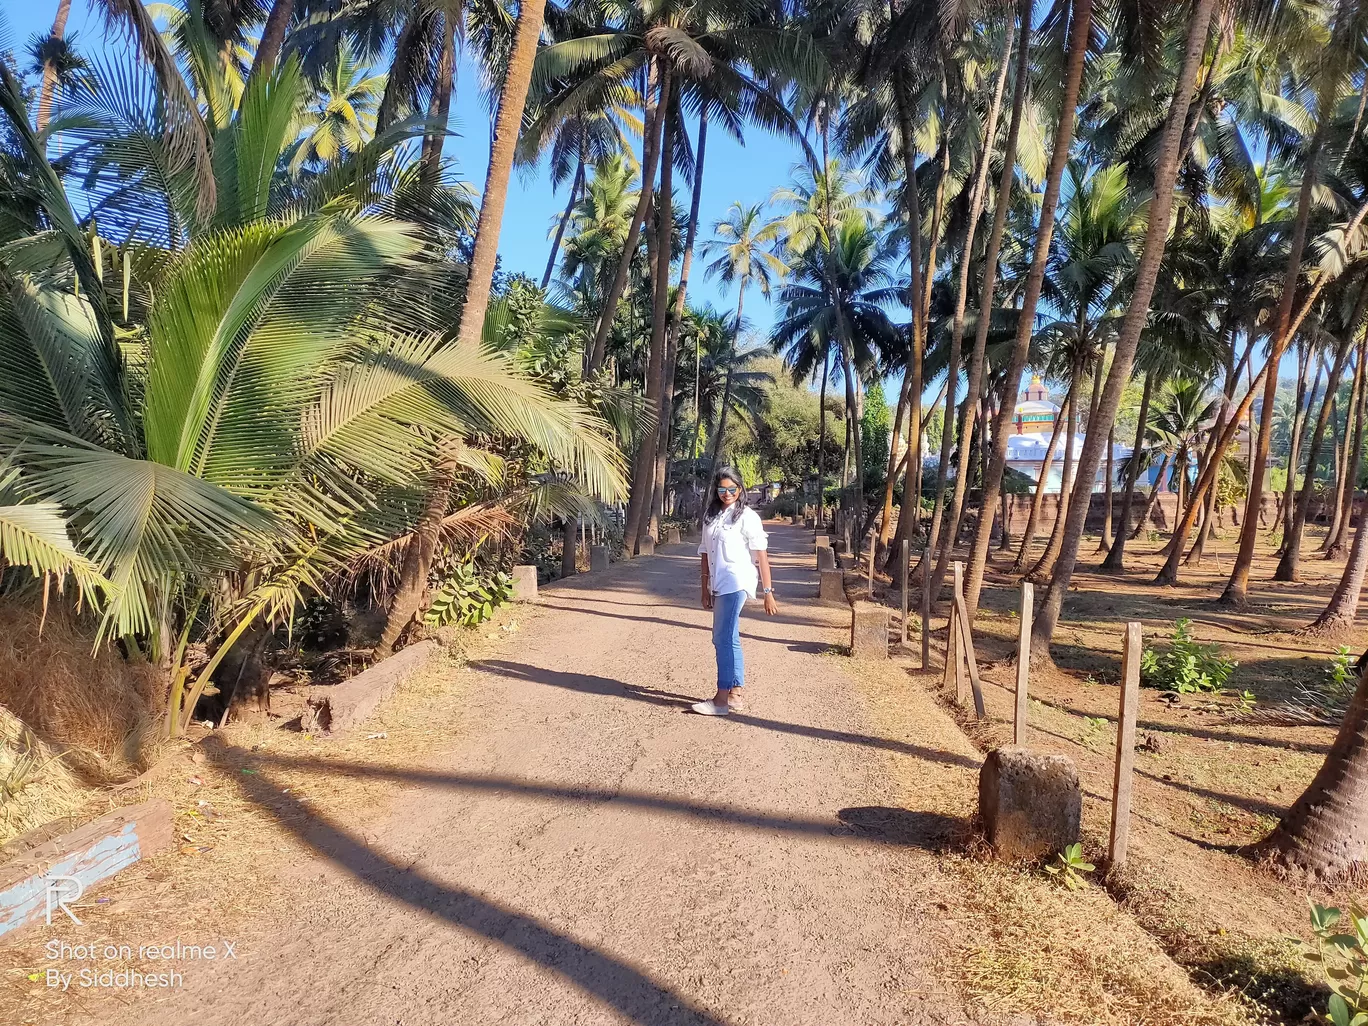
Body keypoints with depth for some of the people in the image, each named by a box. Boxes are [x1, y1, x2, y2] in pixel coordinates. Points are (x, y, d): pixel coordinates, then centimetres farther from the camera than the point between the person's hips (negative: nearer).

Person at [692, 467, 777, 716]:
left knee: (724, 639, -9)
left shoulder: (747, 517, -6)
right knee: (726, 639, 12)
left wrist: (768, 592, -11)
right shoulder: (710, 517, 13)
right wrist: (705, 589, 14)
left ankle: (722, 699, -4)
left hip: (736, 584, -7)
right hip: (719, 586, 8)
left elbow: (761, 556, -8)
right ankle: (735, 694, 22)